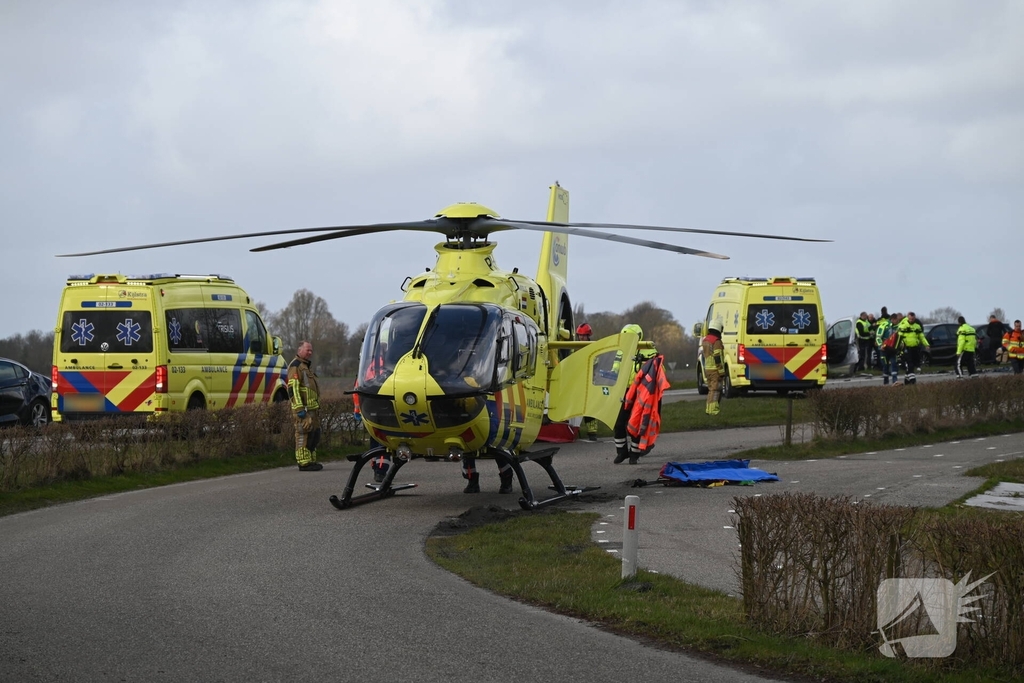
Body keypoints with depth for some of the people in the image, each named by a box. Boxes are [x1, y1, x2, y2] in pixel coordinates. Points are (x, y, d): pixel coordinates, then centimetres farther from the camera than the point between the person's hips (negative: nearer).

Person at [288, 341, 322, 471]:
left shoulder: (306, 367, 24)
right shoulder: (295, 366, -9)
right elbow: (293, 389, -18)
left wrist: (317, 408, 29)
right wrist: (300, 409, -23)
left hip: (312, 408, 10)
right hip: (303, 410, -10)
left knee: (314, 435, 13)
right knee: (303, 435, -10)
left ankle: (311, 461, 20)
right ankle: (304, 463, -11)